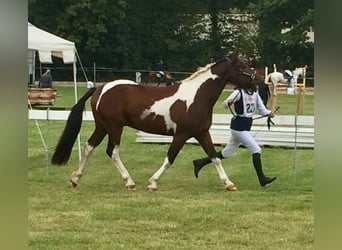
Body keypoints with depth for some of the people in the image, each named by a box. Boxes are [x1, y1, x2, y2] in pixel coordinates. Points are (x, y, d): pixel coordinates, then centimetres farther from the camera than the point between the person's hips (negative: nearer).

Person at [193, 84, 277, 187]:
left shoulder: (255, 95, 10)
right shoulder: (239, 93, -11)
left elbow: (262, 110, 10)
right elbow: (225, 104, -20)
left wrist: (269, 113, -10)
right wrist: (229, 102, -43)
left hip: (246, 128, 8)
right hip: (238, 127, -8)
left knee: (226, 153, 13)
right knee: (256, 149, -10)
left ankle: (200, 163, 22)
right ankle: (262, 178, -3)